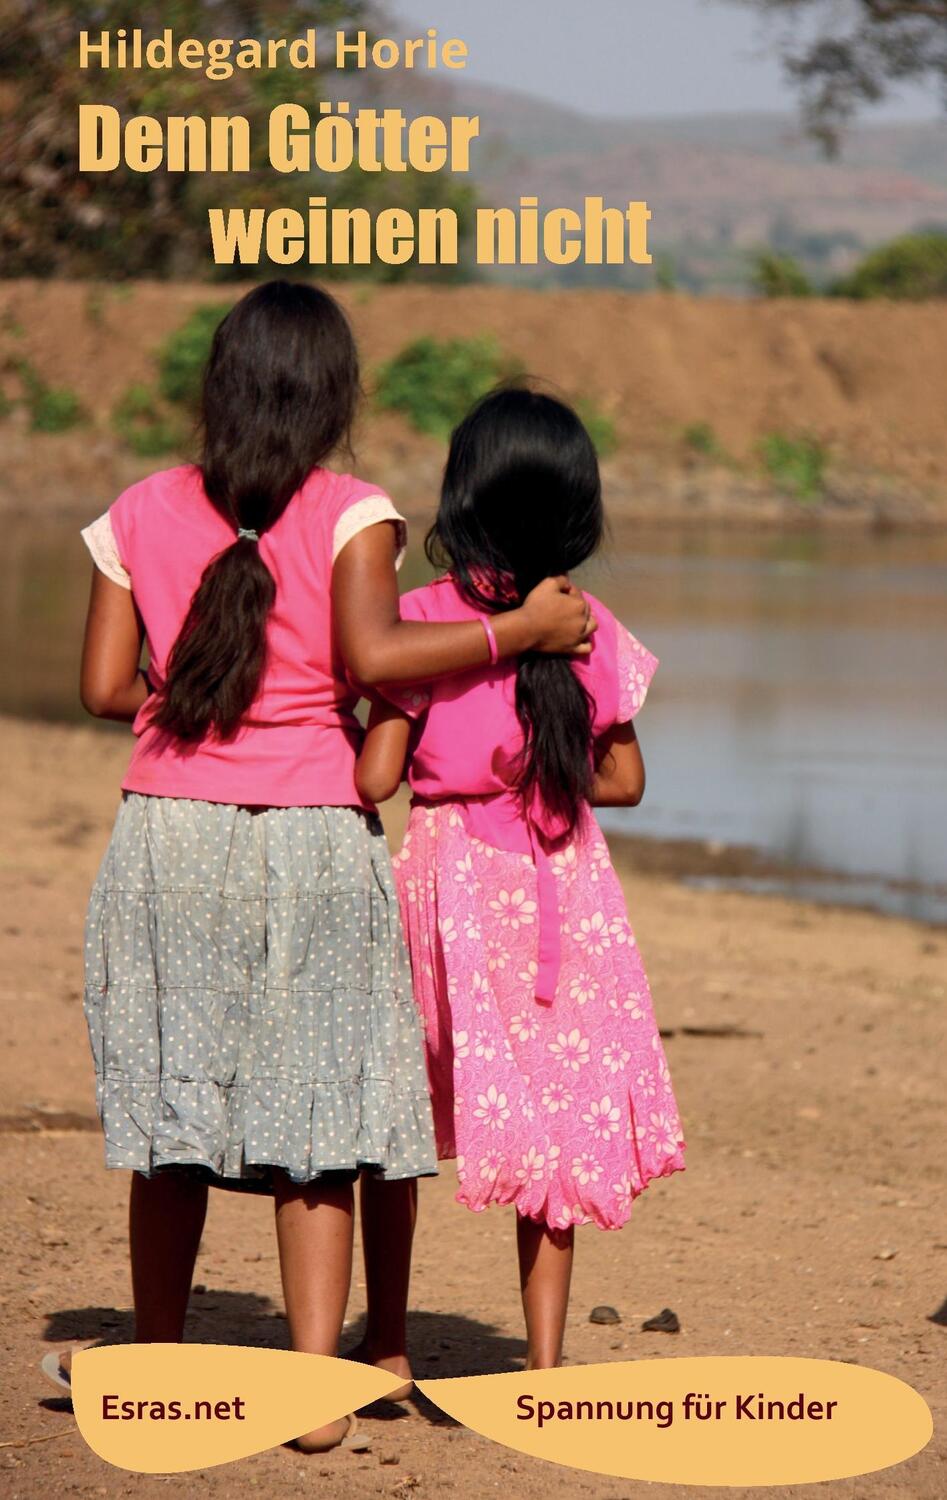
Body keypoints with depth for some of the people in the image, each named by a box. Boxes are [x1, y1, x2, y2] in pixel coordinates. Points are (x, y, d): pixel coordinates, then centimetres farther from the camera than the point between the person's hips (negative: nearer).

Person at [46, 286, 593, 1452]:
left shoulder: (141, 515, 4)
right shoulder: (351, 514, -6)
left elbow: (104, 687, 3)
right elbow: (372, 653, -22)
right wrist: (523, 629, -13)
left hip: (168, 832, 3)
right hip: (311, 840, -3)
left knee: (175, 1104, 13)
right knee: (316, 1120, 2)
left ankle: (156, 1364, 23)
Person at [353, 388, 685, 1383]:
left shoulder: (427, 618, -10)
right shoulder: (590, 630, 0)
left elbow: (375, 779, -12)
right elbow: (623, 780, 6)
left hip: (444, 875, -2)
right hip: (563, 889, 3)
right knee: (554, 1124, 8)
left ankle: (385, 1349, 13)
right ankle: (543, 1362, 6)